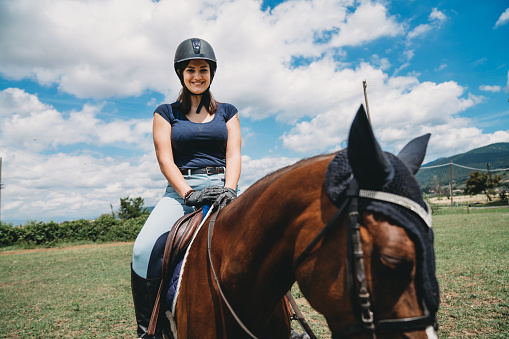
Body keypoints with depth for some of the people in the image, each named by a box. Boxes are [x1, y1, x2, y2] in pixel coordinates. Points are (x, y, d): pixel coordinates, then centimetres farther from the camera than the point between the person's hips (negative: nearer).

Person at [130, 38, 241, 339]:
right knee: (144, 249, -25)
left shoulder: (227, 112, 16)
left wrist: (229, 189, -15)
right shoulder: (166, 113, 13)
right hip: (181, 191, 0)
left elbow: (234, 155, 5)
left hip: (222, 187, 1)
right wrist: (188, 193, -14)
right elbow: (165, 160, 2)